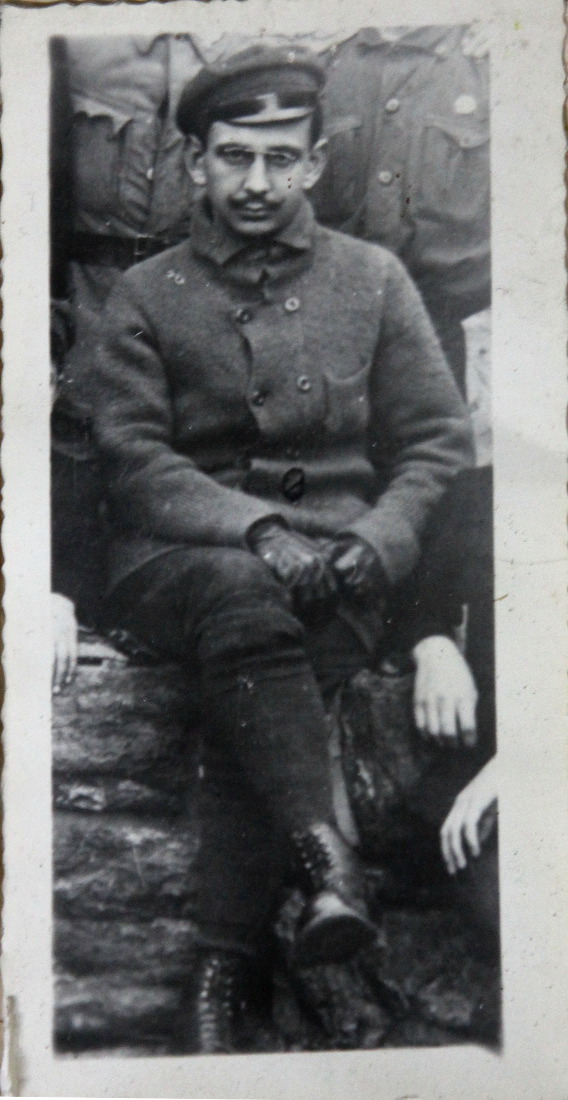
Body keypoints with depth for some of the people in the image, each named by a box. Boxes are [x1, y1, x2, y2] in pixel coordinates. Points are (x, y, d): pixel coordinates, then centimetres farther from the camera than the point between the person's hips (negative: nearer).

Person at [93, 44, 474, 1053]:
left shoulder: (374, 280, 13)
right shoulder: (145, 297, 10)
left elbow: (439, 446, 8)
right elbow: (132, 460, -1)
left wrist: (374, 544, -12)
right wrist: (255, 529, -18)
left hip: (340, 561, 0)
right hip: (179, 556, 0)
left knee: (249, 683, -30)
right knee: (245, 603, -36)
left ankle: (221, 972, -26)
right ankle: (326, 862, -39)